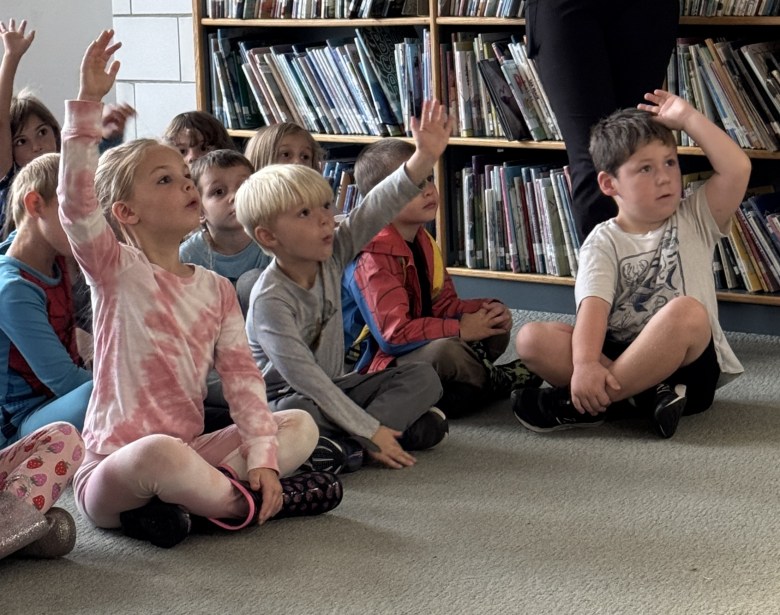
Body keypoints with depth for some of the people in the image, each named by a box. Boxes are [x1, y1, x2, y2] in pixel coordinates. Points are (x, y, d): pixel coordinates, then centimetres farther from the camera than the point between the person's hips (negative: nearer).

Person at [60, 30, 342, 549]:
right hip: (110, 471, -6)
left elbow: (242, 374, 0)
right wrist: (88, 103, -30)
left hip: (187, 453, 6)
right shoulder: (116, 271, -6)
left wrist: (261, 457, -14)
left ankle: (179, 503, -17)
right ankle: (254, 503, -12)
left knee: (301, 428, -6)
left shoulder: (217, 290, 8)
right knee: (159, 453, -39)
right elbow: (77, 202, -23)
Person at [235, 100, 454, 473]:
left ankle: (343, 444, -22)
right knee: (298, 414, -40)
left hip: (333, 389, 8)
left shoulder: (332, 256, -4)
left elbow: (379, 208, -12)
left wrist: (425, 157, -27)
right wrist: (369, 431, -28)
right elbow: (304, 377, -27)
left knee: (424, 378, -3)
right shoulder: (270, 299, -24)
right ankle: (400, 424, -25)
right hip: (285, 398, -8)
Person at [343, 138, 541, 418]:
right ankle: (499, 382, -7)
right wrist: (461, 328, -23)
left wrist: (486, 309, -8)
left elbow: (443, 303, 11)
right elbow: (393, 333, -28)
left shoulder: (423, 242, 10)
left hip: (419, 347, 10)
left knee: (497, 327, 8)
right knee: (445, 351, -34)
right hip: (377, 362, -10)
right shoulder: (373, 256, -22)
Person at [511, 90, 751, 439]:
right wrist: (585, 364, -33)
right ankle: (649, 395, -31)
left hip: (689, 366, -1)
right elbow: (593, 306, -15)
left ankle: (581, 404, -30)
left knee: (687, 312, -34)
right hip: (617, 357, 1)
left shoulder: (694, 221, 6)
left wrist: (687, 118, -7)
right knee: (531, 339, -19)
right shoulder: (604, 242, 1)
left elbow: (737, 169, -11)